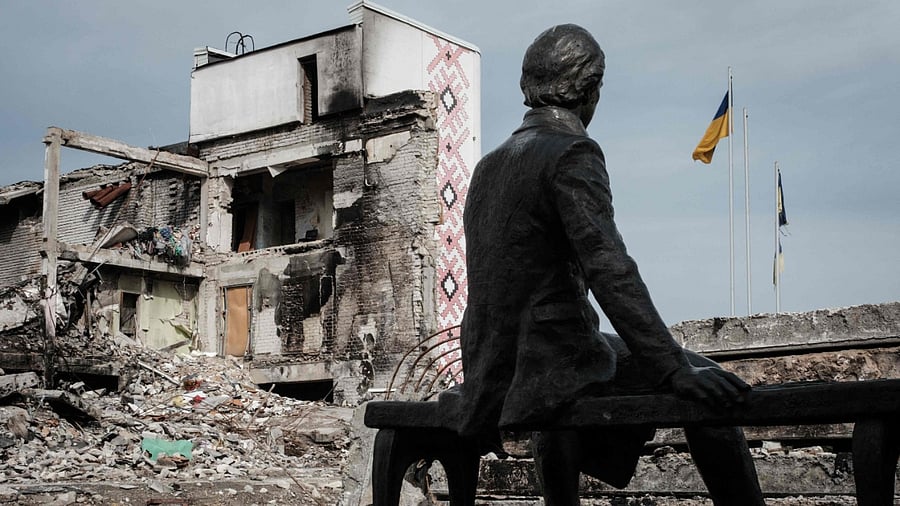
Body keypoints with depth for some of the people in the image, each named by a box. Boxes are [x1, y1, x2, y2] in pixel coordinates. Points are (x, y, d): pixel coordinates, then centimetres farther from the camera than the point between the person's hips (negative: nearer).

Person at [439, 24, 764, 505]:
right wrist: (673, 370, -25)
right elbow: (608, 269, -22)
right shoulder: (573, 152, -9)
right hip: (555, 366, -8)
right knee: (706, 384, -4)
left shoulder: (489, 165, 15)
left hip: (491, 378, 8)